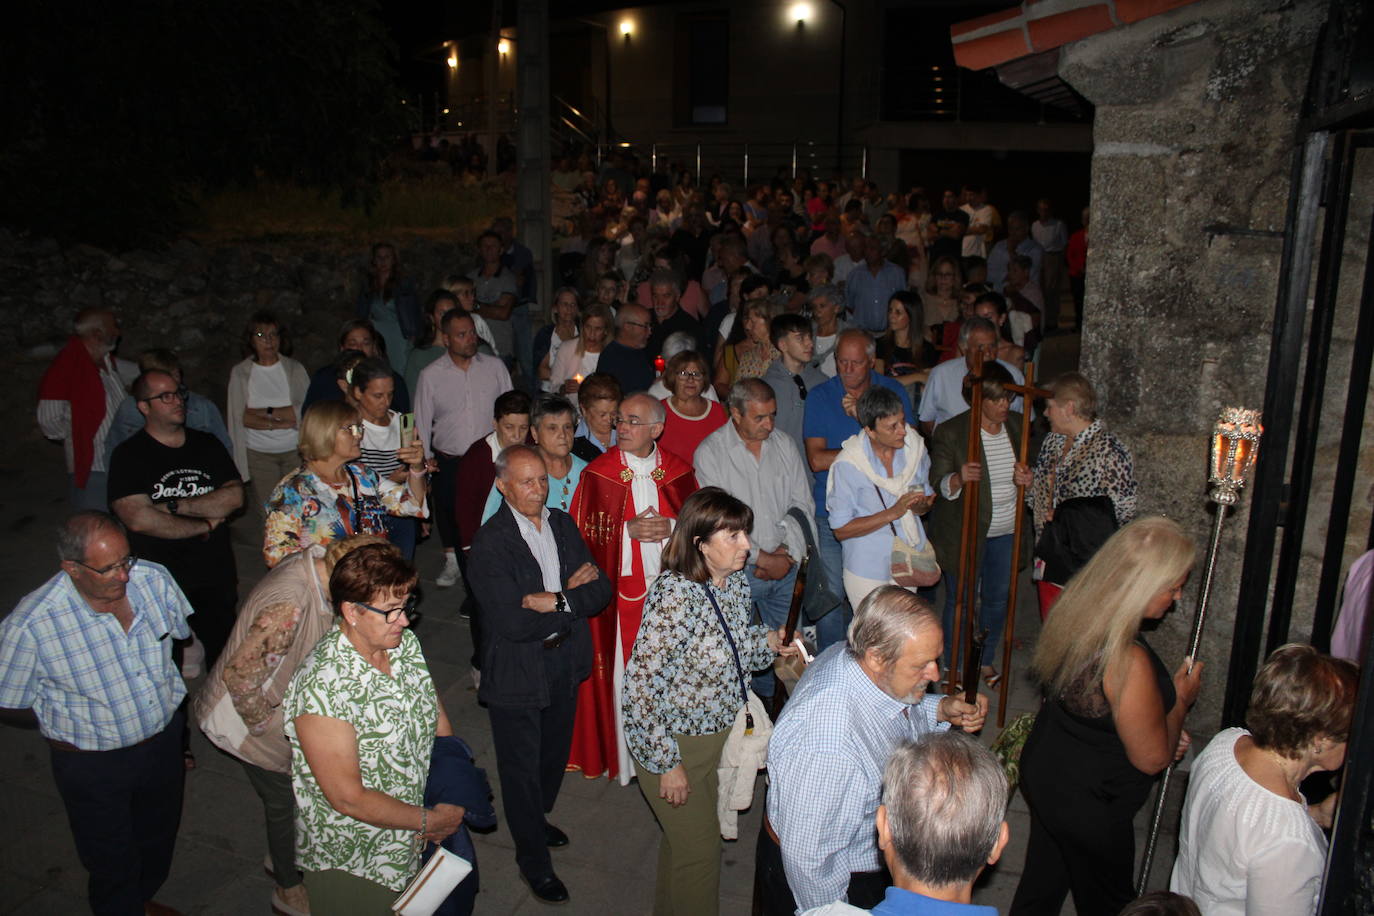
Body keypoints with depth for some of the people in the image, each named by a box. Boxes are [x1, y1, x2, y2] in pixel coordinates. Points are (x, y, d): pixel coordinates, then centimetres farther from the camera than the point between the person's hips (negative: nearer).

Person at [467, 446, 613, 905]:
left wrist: (555, 600, -20)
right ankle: (534, 861, 30)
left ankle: (538, 819, 51)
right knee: (522, 766, 10)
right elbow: (511, 622, -27)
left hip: (566, 662, 6)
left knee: (555, 752, 23)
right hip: (517, 672, -6)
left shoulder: (563, 524, 1)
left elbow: (601, 591, -3)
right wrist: (573, 595, -18)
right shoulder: (489, 544, -20)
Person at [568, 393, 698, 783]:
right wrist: (629, 529, -16)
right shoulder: (598, 473, -3)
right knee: (623, 673, 4)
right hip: (621, 587, -2)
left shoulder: (679, 471, 3)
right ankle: (624, 758, 20)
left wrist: (671, 527, -12)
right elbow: (583, 532, -4)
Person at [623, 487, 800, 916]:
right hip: (675, 743, -7)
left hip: (721, 733, 8)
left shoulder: (736, 583, -6)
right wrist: (666, 764, -22)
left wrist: (768, 641, -9)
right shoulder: (675, 594, -30)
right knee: (699, 848, 7)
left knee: (686, 835, 26)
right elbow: (640, 687, -28)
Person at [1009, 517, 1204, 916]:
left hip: (1042, 771, 7)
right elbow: (1152, 758, -21)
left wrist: (1163, 729, 6)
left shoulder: (1073, 613, -9)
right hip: (1089, 805, -7)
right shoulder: (1129, 661, -35)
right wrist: (1182, 699, -6)